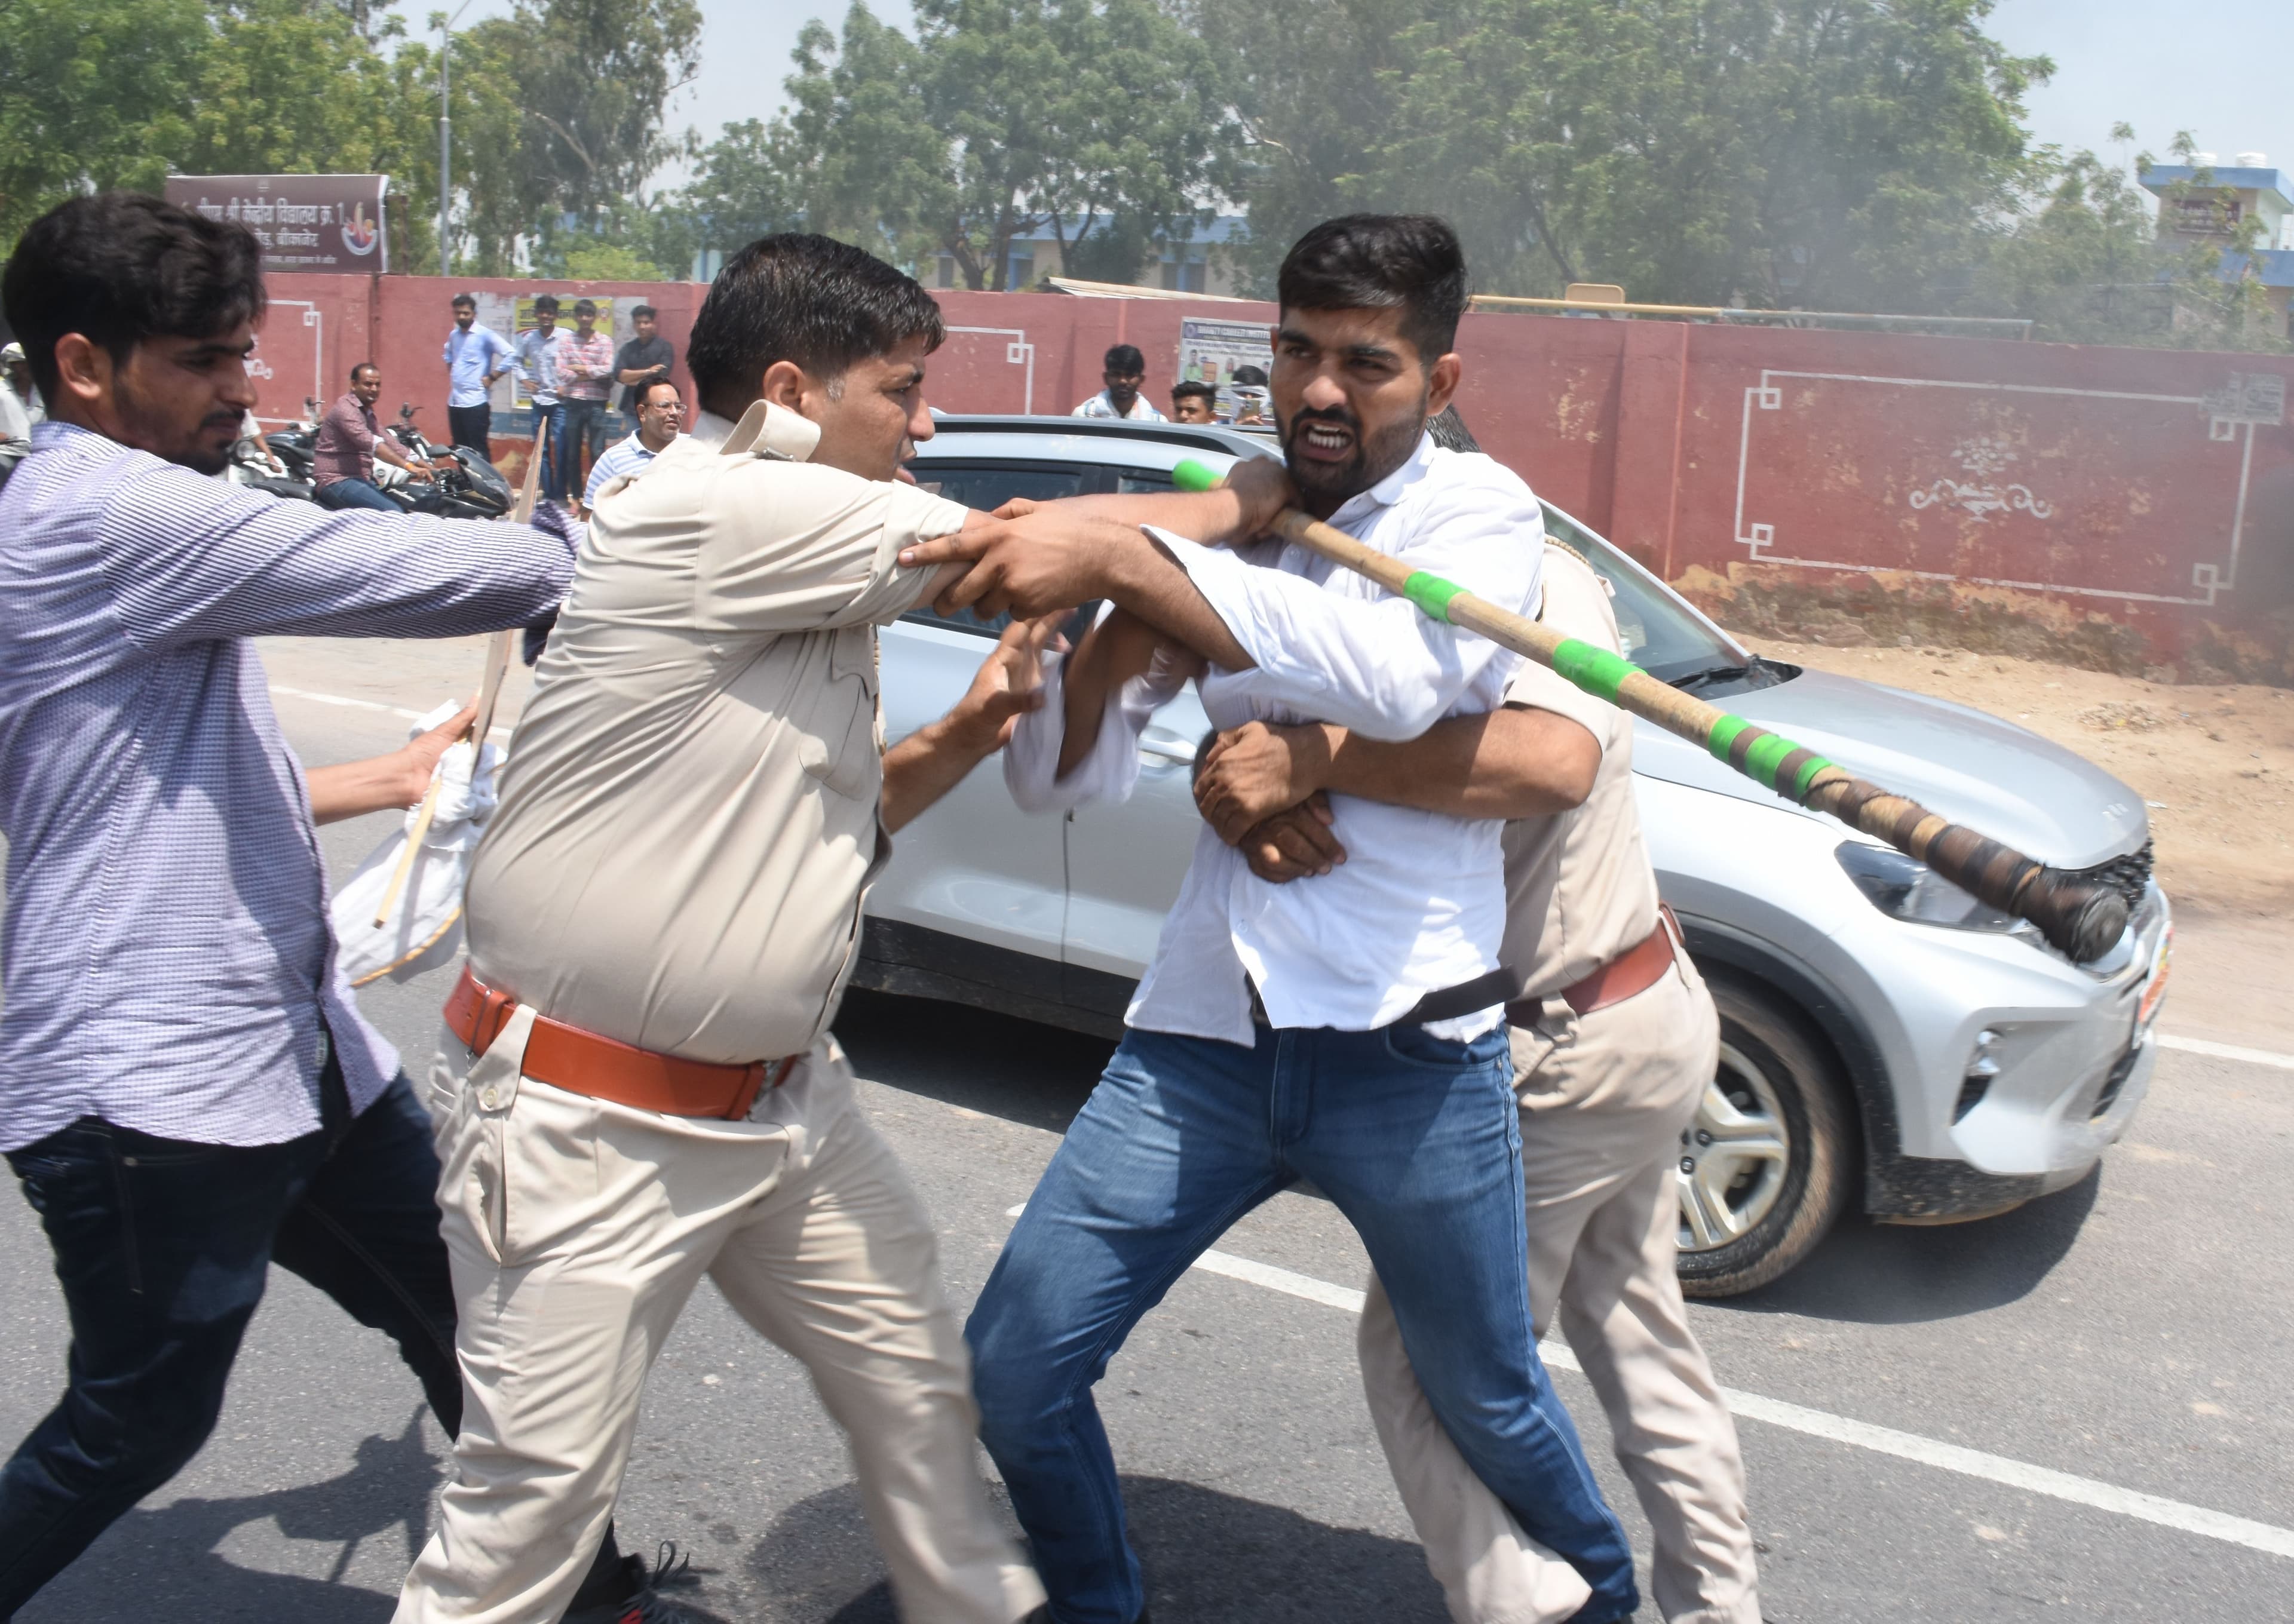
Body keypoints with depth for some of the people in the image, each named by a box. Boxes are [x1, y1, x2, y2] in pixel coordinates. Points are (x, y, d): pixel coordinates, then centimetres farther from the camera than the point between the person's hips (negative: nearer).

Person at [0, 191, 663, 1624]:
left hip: (295, 1049, 10)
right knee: (137, 1428, 6)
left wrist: (386, 779, 20)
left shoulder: (121, 518, 17)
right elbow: (410, 577, -22)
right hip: (149, 1088, -10)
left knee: (470, 1320, 13)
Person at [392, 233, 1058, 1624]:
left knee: (916, 1376, 18)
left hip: (780, 1090, 9)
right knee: (536, 1503, 1)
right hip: (587, 1127, -9)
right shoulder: (718, 511, -20)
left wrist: (967, 732, 2)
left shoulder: (814, 579, 9)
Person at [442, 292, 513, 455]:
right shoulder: (453, 335, 12)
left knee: (479, 452, -6)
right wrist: (452, 372, 17)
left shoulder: (485, 335, -10)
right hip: (454, 402, 7)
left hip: (475, 403, -7)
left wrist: (491, 377, -15)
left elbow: (511, 355, -19)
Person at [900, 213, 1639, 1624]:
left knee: (1487, 1400, 16)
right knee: (1016, 1371, 1)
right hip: (1202, 1037, 4)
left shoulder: (1477, 509, -5)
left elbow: (1394, 676, -30)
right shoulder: (1219, 524, 6)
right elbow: (1061, 779, 5)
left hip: (1407, 1054, -3)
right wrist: (1119, 628, -15)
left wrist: (1124, 559, -35)